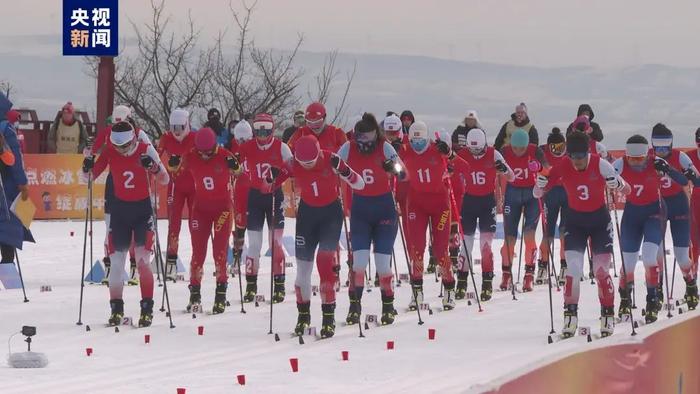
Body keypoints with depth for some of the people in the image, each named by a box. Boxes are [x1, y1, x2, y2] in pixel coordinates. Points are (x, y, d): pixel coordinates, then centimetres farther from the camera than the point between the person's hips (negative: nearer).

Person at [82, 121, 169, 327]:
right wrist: (88, 165, -21)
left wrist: (153, 167, -33)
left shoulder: (145, 150, -12)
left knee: (142, 260, -13)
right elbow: (91, 176, 1)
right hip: (120, 209, 3)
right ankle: (116, 308, 11)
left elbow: (165, 180, -13)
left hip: (142, 209, -3)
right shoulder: (109, 152, -5)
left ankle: (147, 309, -8)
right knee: (116, 260, 1)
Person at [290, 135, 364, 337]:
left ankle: (329, 316, -10)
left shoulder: (330, 160, -21)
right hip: (307, 212, 3)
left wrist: (343, 170, -36)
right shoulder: (294, 166, -14)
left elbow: (359, 185, -18)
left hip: (331, 212, -3)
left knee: (325, 260, -16)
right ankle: (303, 314, 19)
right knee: (303, 262, 2)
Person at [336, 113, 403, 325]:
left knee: (383, 261, -1)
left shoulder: (384, 147, -13)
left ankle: (388, 306, 15)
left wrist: (394, 168, -44)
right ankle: (354, 306, 3)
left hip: (384, 208, -1)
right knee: (359, 260, -8)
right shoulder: (348, 148, -7)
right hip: (360, 209, 1)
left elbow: (402, 173, -22)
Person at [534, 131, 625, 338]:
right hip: (575, 219, 1)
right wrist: (540, 183, -34)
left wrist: (616, 184, -36)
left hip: (600, 219, -1)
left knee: (602, 270, -3)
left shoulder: (600, 165, -20)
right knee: (573, 270, -10)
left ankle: (608, 316, 10)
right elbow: (537, 193, -11)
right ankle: (570, 316, -3)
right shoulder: (562, 167, -16)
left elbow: (626, 189, -13)